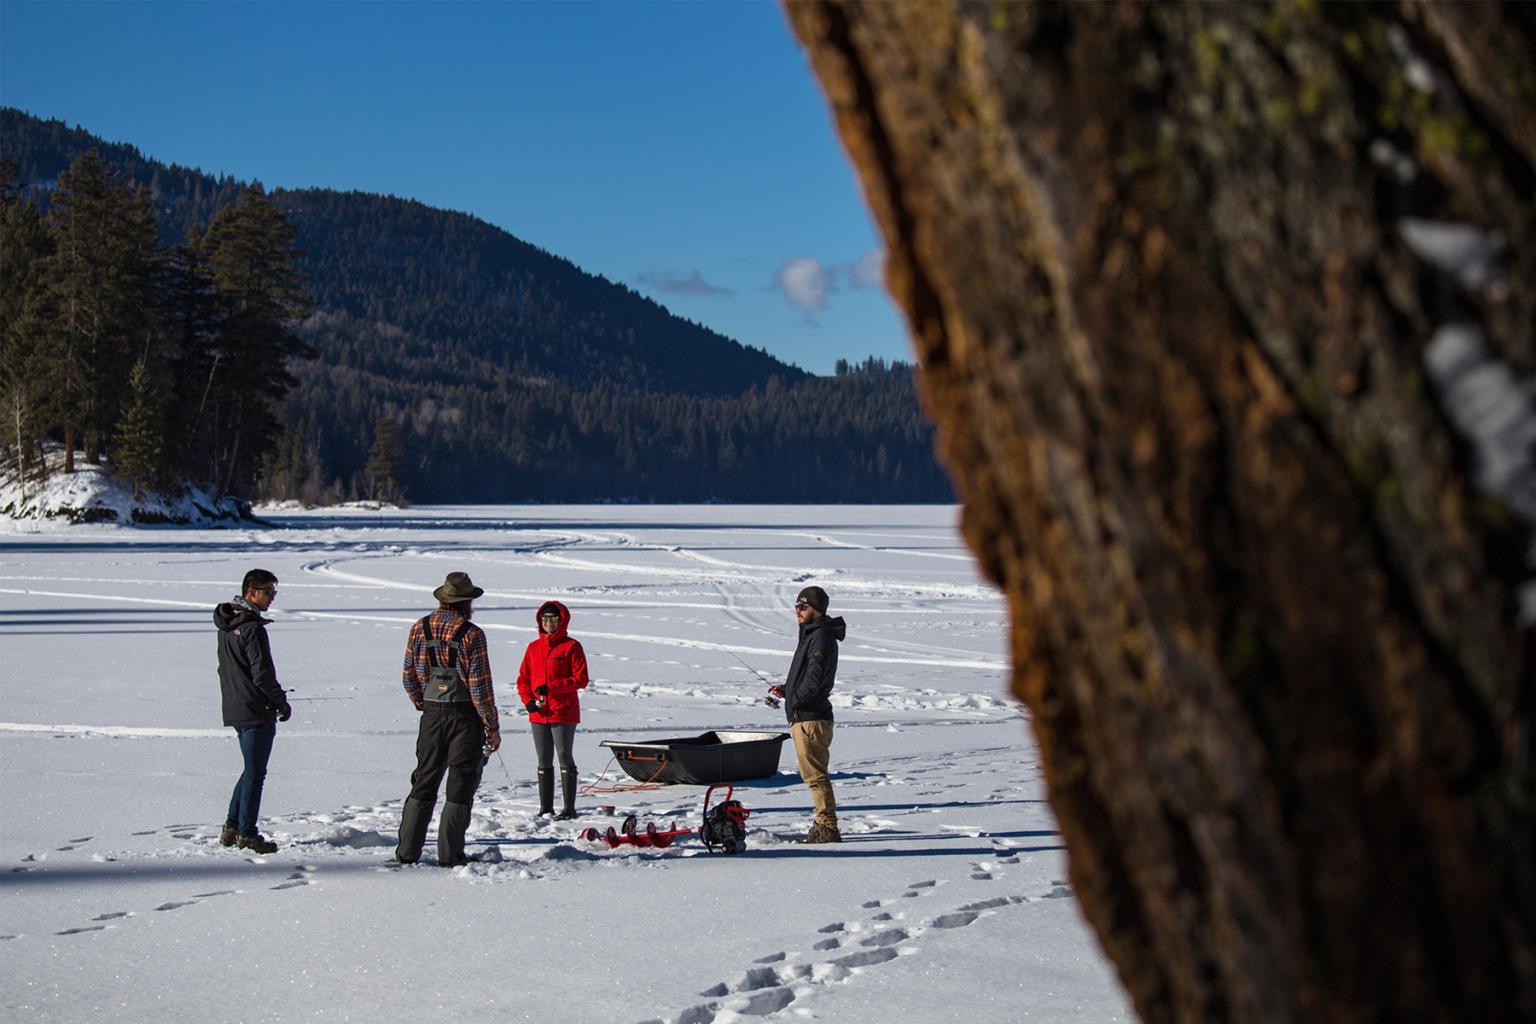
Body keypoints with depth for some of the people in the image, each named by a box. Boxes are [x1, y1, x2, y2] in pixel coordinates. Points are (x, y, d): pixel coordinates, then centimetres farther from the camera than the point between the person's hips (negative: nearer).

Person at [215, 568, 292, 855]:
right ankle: (246, 834, 4)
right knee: (255, 773, 0)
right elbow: (262, 674, -20)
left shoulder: (227, 625, 11)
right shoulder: (252, 628, -19)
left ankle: (231, 828, 20)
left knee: (252, 770, 19)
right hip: (257, 712, -9)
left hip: (235, 709, 9)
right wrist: (282, 702, -6)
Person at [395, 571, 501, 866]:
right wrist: (492, 726, -5)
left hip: (432, 715, 4)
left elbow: (408, 676, 8)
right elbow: (480, 686, -13)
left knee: (424, 781, 13)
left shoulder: (419, 629, 2)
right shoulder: (471, 634, -13)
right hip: (465, 715, -4)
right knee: (461, 784, 3)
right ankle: (449, 854, 1)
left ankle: (407, 851, 11)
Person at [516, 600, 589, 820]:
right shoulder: (533, 648, 11)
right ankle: (546, 808, 16)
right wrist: (528, 700, -5)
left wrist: (551, 687, -17)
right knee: (544, 761, 10)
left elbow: (581, 679, -9)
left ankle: (569, 808, 2)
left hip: (564, 713, -5)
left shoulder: (571, 646, -4)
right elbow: (523, 679, 13)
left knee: (565, 758, -3)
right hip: (539, 714, 5)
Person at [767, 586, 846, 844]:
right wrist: (787, 688, 11)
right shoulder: (811, 635, 20)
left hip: (811, 718, -11)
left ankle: (827, 827, -7)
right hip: (803, 717, 11)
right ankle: (824, 826, 19)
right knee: (813, 774, 14)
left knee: (815, 774, -9)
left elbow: (815, 676, -23)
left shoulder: (822, 637, -14)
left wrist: (794, 699, -14)